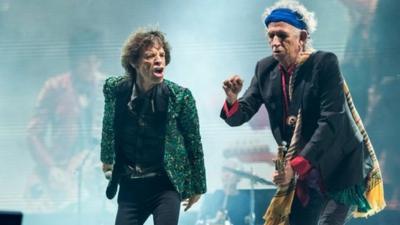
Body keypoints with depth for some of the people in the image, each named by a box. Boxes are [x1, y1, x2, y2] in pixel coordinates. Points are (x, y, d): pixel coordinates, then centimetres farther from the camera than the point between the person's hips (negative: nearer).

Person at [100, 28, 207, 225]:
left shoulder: (180, 96, -11)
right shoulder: (115, 89, -4)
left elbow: (194, 142, 0)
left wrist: (197, 186, 7)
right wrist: (107, 159, 30)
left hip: (166, 185, -3)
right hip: (130, 187, 3)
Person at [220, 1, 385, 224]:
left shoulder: (325, 63, -16)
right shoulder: (266, 69, 0)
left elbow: (331, 120, -24)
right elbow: (238, 116, 0)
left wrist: (296, 165, -30)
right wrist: (232, 99, -25)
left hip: (340, 166, -6)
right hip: (303, 172, 6)